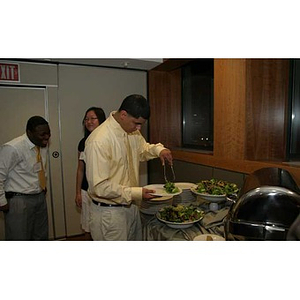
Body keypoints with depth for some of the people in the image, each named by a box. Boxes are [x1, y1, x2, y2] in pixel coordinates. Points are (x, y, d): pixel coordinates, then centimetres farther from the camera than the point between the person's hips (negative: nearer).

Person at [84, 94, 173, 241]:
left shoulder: (132, 131, 0)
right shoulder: (99, 140, -26)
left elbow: (143, 149, 19)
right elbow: (99, 186, -26)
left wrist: (159, 149, -3)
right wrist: (136, 193, -26)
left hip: (130, 205, 8)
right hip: (109, 212, -8)